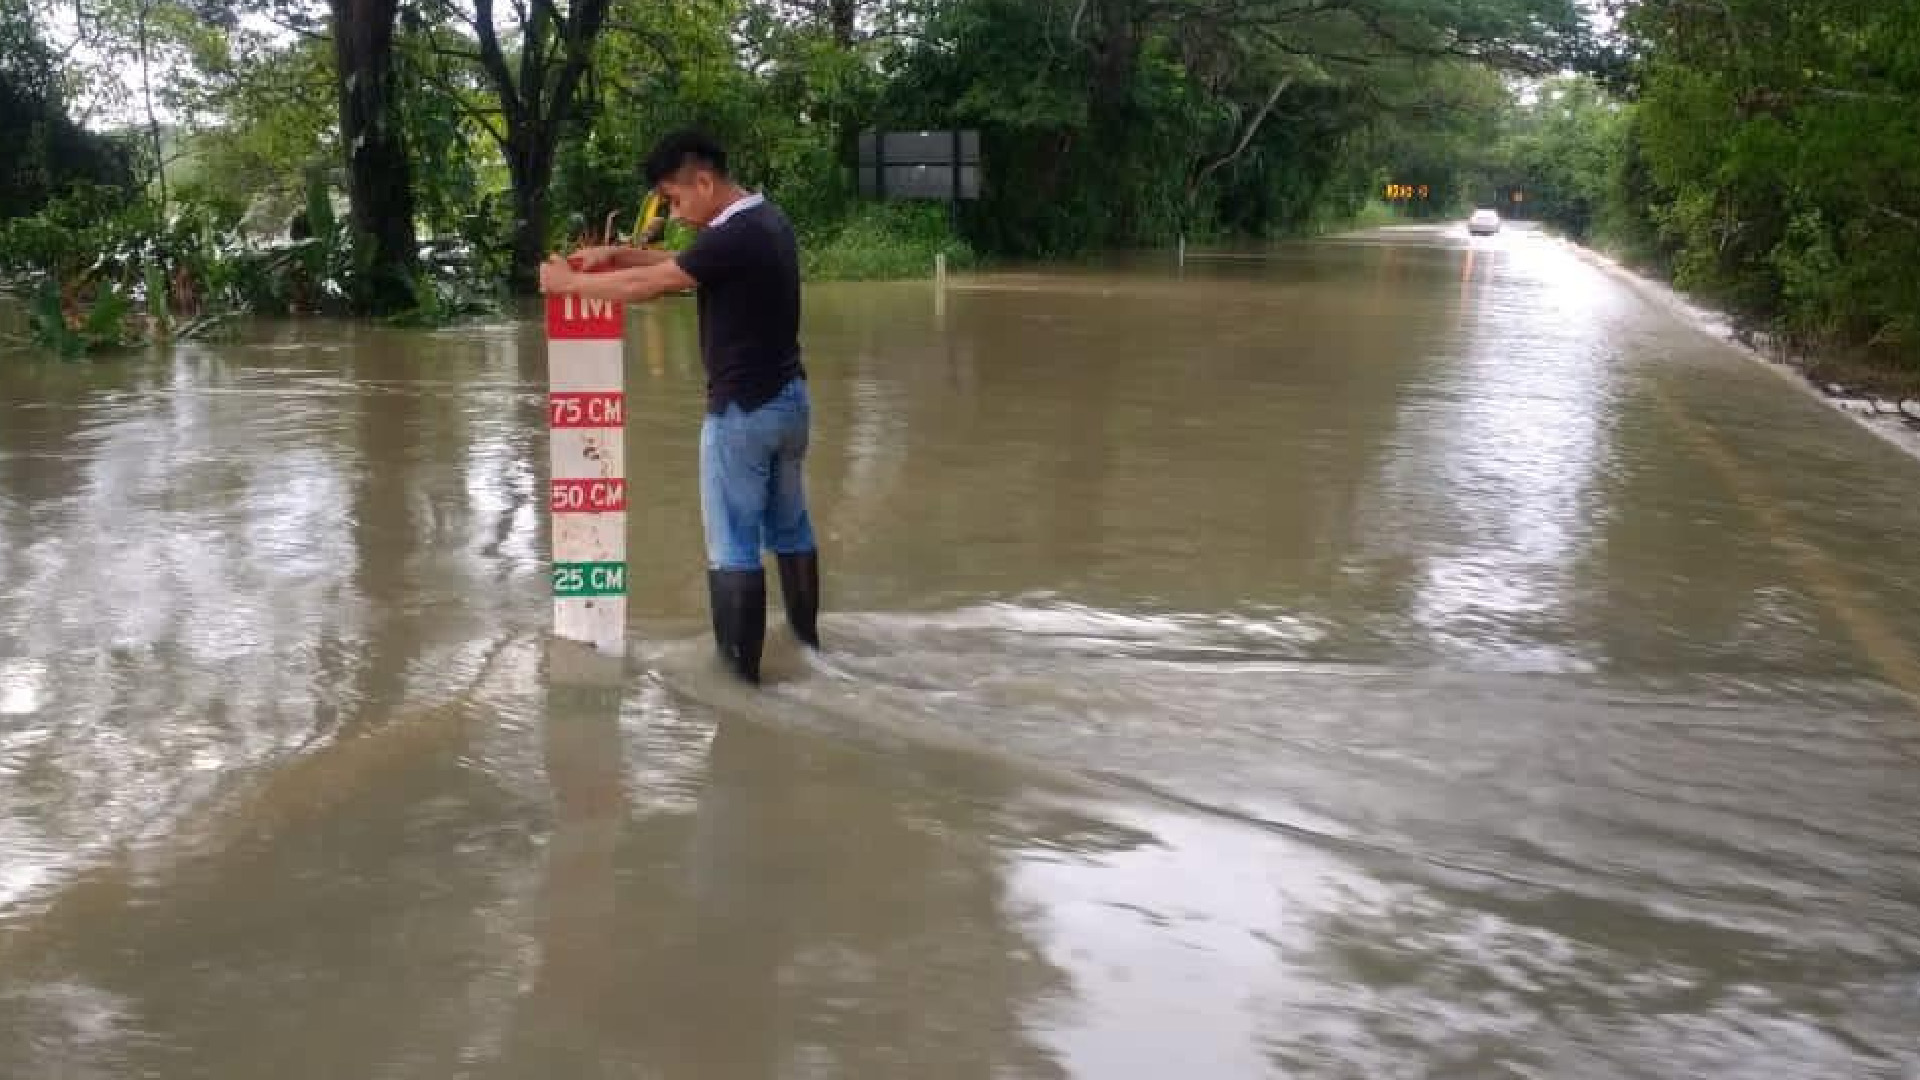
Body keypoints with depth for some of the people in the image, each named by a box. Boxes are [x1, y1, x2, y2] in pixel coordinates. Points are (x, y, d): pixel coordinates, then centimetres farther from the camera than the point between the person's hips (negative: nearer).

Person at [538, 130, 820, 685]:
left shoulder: (735, 238, -21)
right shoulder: (766, 220, 8)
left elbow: (647, 285, -18)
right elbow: (680, 266, 17)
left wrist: (568, 282, -4)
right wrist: (617, 255, 8)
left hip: (744, 409, -9)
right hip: (788, 398, 9)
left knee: (733, 544, 1)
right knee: (790, 527, 19)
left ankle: (740, 666, 8)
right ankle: (806, 640, 31)